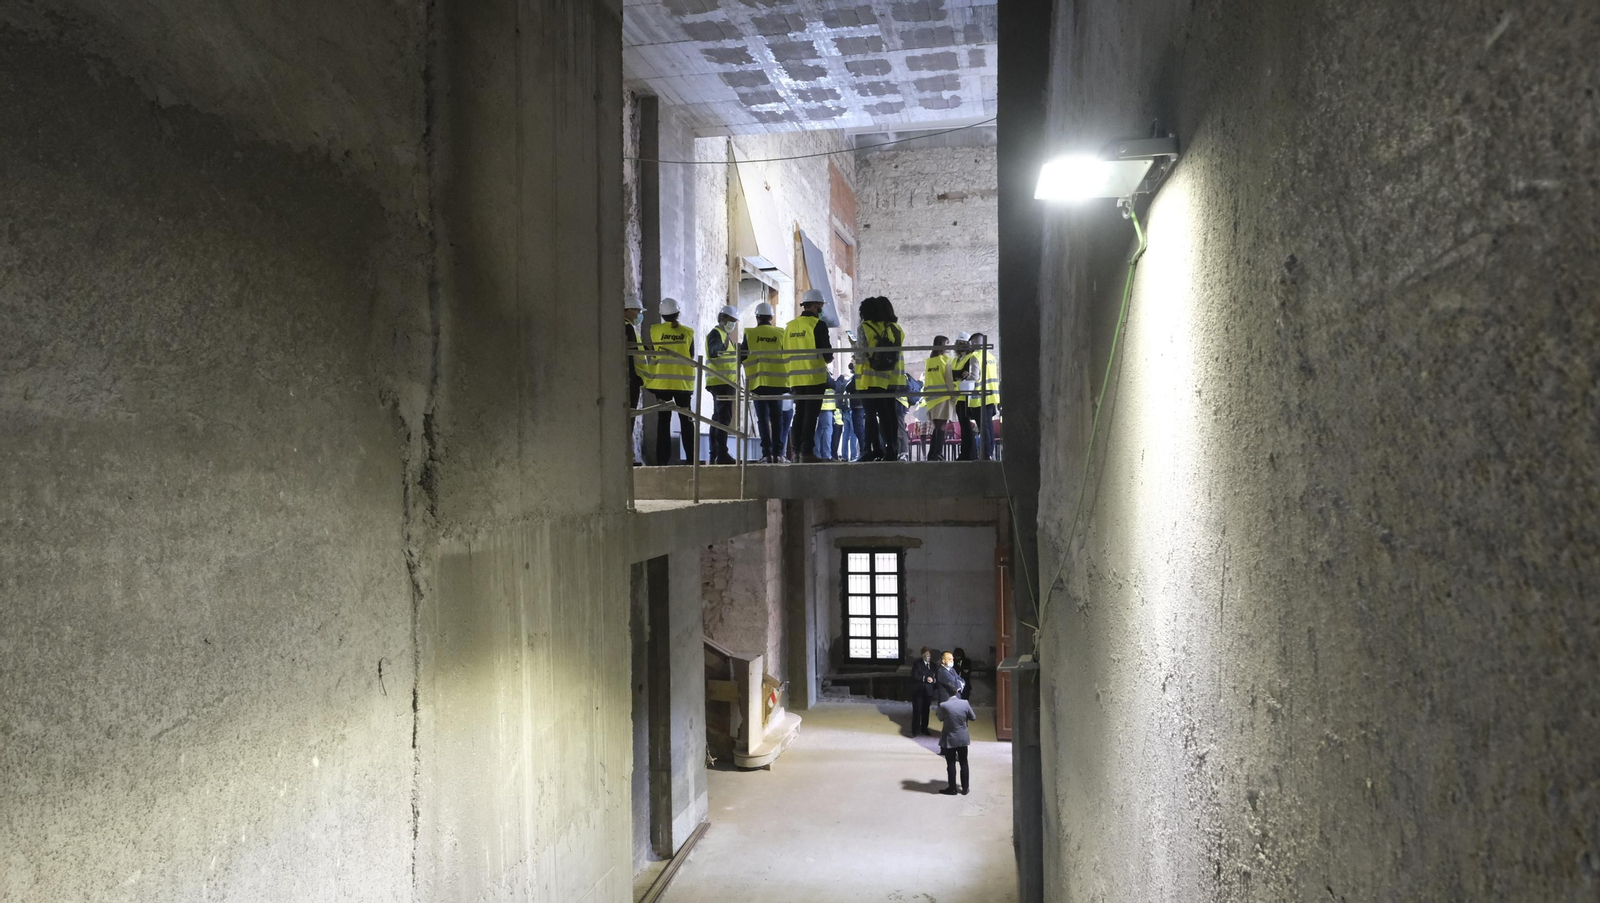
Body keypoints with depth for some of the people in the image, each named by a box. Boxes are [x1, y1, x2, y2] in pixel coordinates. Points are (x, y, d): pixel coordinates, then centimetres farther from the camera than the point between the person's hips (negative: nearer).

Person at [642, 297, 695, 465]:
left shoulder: (655, 329, -3)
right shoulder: (687, 332, -1)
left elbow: (652, 353, 2)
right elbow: (692, 357, 6)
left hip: (661, 381, 0)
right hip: (683, 381, 0)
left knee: (663, 419, 3)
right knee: (686, 420, 7)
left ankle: (663, 457, 1)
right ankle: (690, 456, 5)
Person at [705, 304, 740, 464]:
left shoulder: (725, 335, 24)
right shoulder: (715, 333, -7)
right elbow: (713, 351, -27)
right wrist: (723, 346, -43)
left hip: (725, 382, 11)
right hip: (720, 382, -11)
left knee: (718, 417, 10)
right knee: (723, 417, -14)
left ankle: (714, 455, 14)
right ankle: (721, 454, -18)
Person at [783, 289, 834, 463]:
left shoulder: (790, 326, 9)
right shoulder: (818, 325, -9)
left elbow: (785, 352, 13)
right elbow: (827, 354, -12)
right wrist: (829, 358, 9)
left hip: (796, 378, 6)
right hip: (814, 378, -6)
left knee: (799, 414, 13)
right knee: (811, 415, -3)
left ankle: (796, 452, 12)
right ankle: (806, 452, -6)